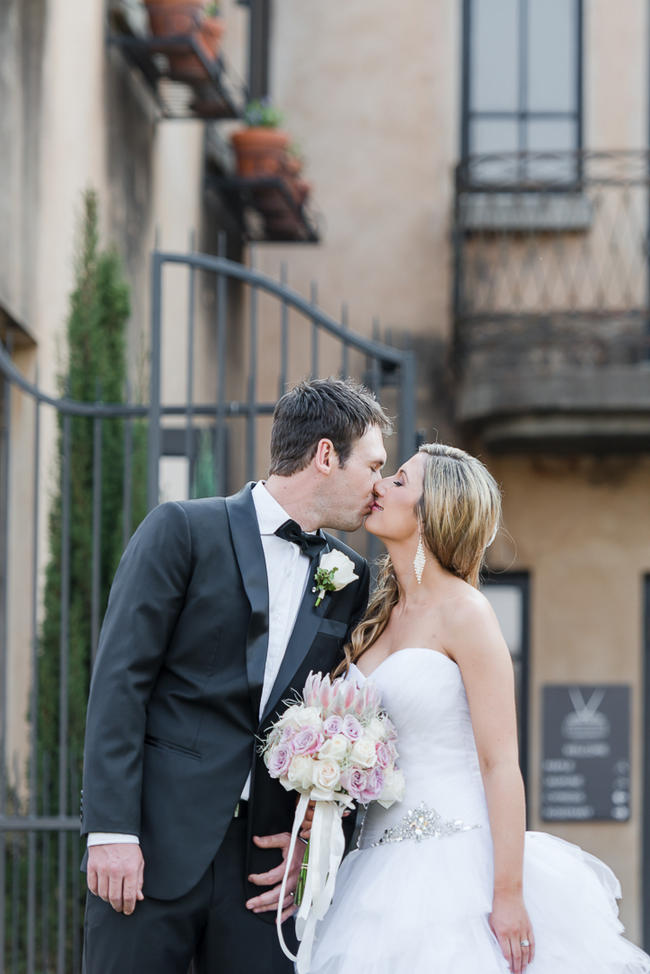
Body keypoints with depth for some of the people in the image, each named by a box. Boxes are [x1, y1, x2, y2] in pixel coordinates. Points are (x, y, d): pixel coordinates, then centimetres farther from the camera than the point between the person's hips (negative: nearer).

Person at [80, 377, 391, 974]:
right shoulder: (183, 531, -1)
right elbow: (119, 682, -6)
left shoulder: (350, 578, 14)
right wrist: (113, 831, -13)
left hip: (263, 857, 4)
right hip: (155, 846, -4)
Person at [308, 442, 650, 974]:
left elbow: (501, 764, -13)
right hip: (384, 866, 7)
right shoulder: (374, 621, 14)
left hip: (459, 866, -7)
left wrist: (509, 896, -17)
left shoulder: (464, 612, -8)